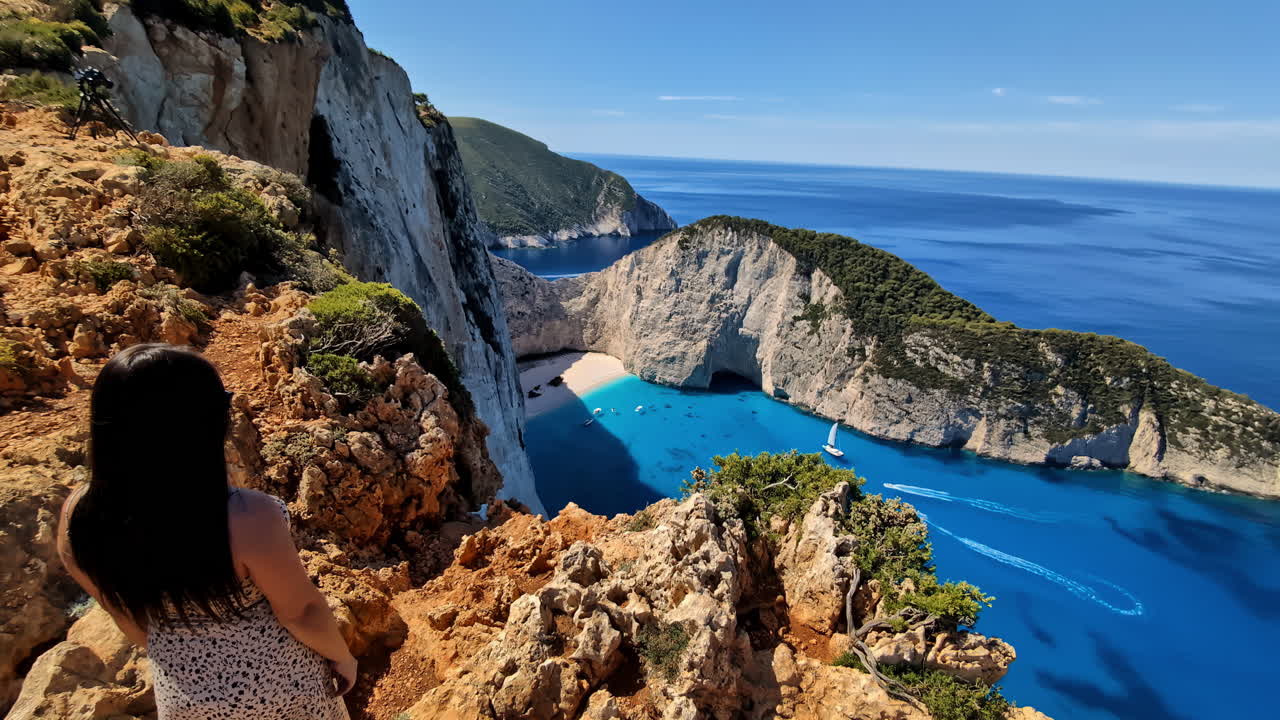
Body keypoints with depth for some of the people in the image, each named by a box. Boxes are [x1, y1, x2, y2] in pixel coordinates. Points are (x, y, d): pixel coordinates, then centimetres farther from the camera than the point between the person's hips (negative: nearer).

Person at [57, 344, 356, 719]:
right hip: (276, 685, -4)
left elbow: (127, 613, -3)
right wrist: (342, 656, -2)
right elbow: (300, 612, -22)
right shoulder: (248, 518, -37)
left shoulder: (79, 518, -21)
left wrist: (173, 658, 16)